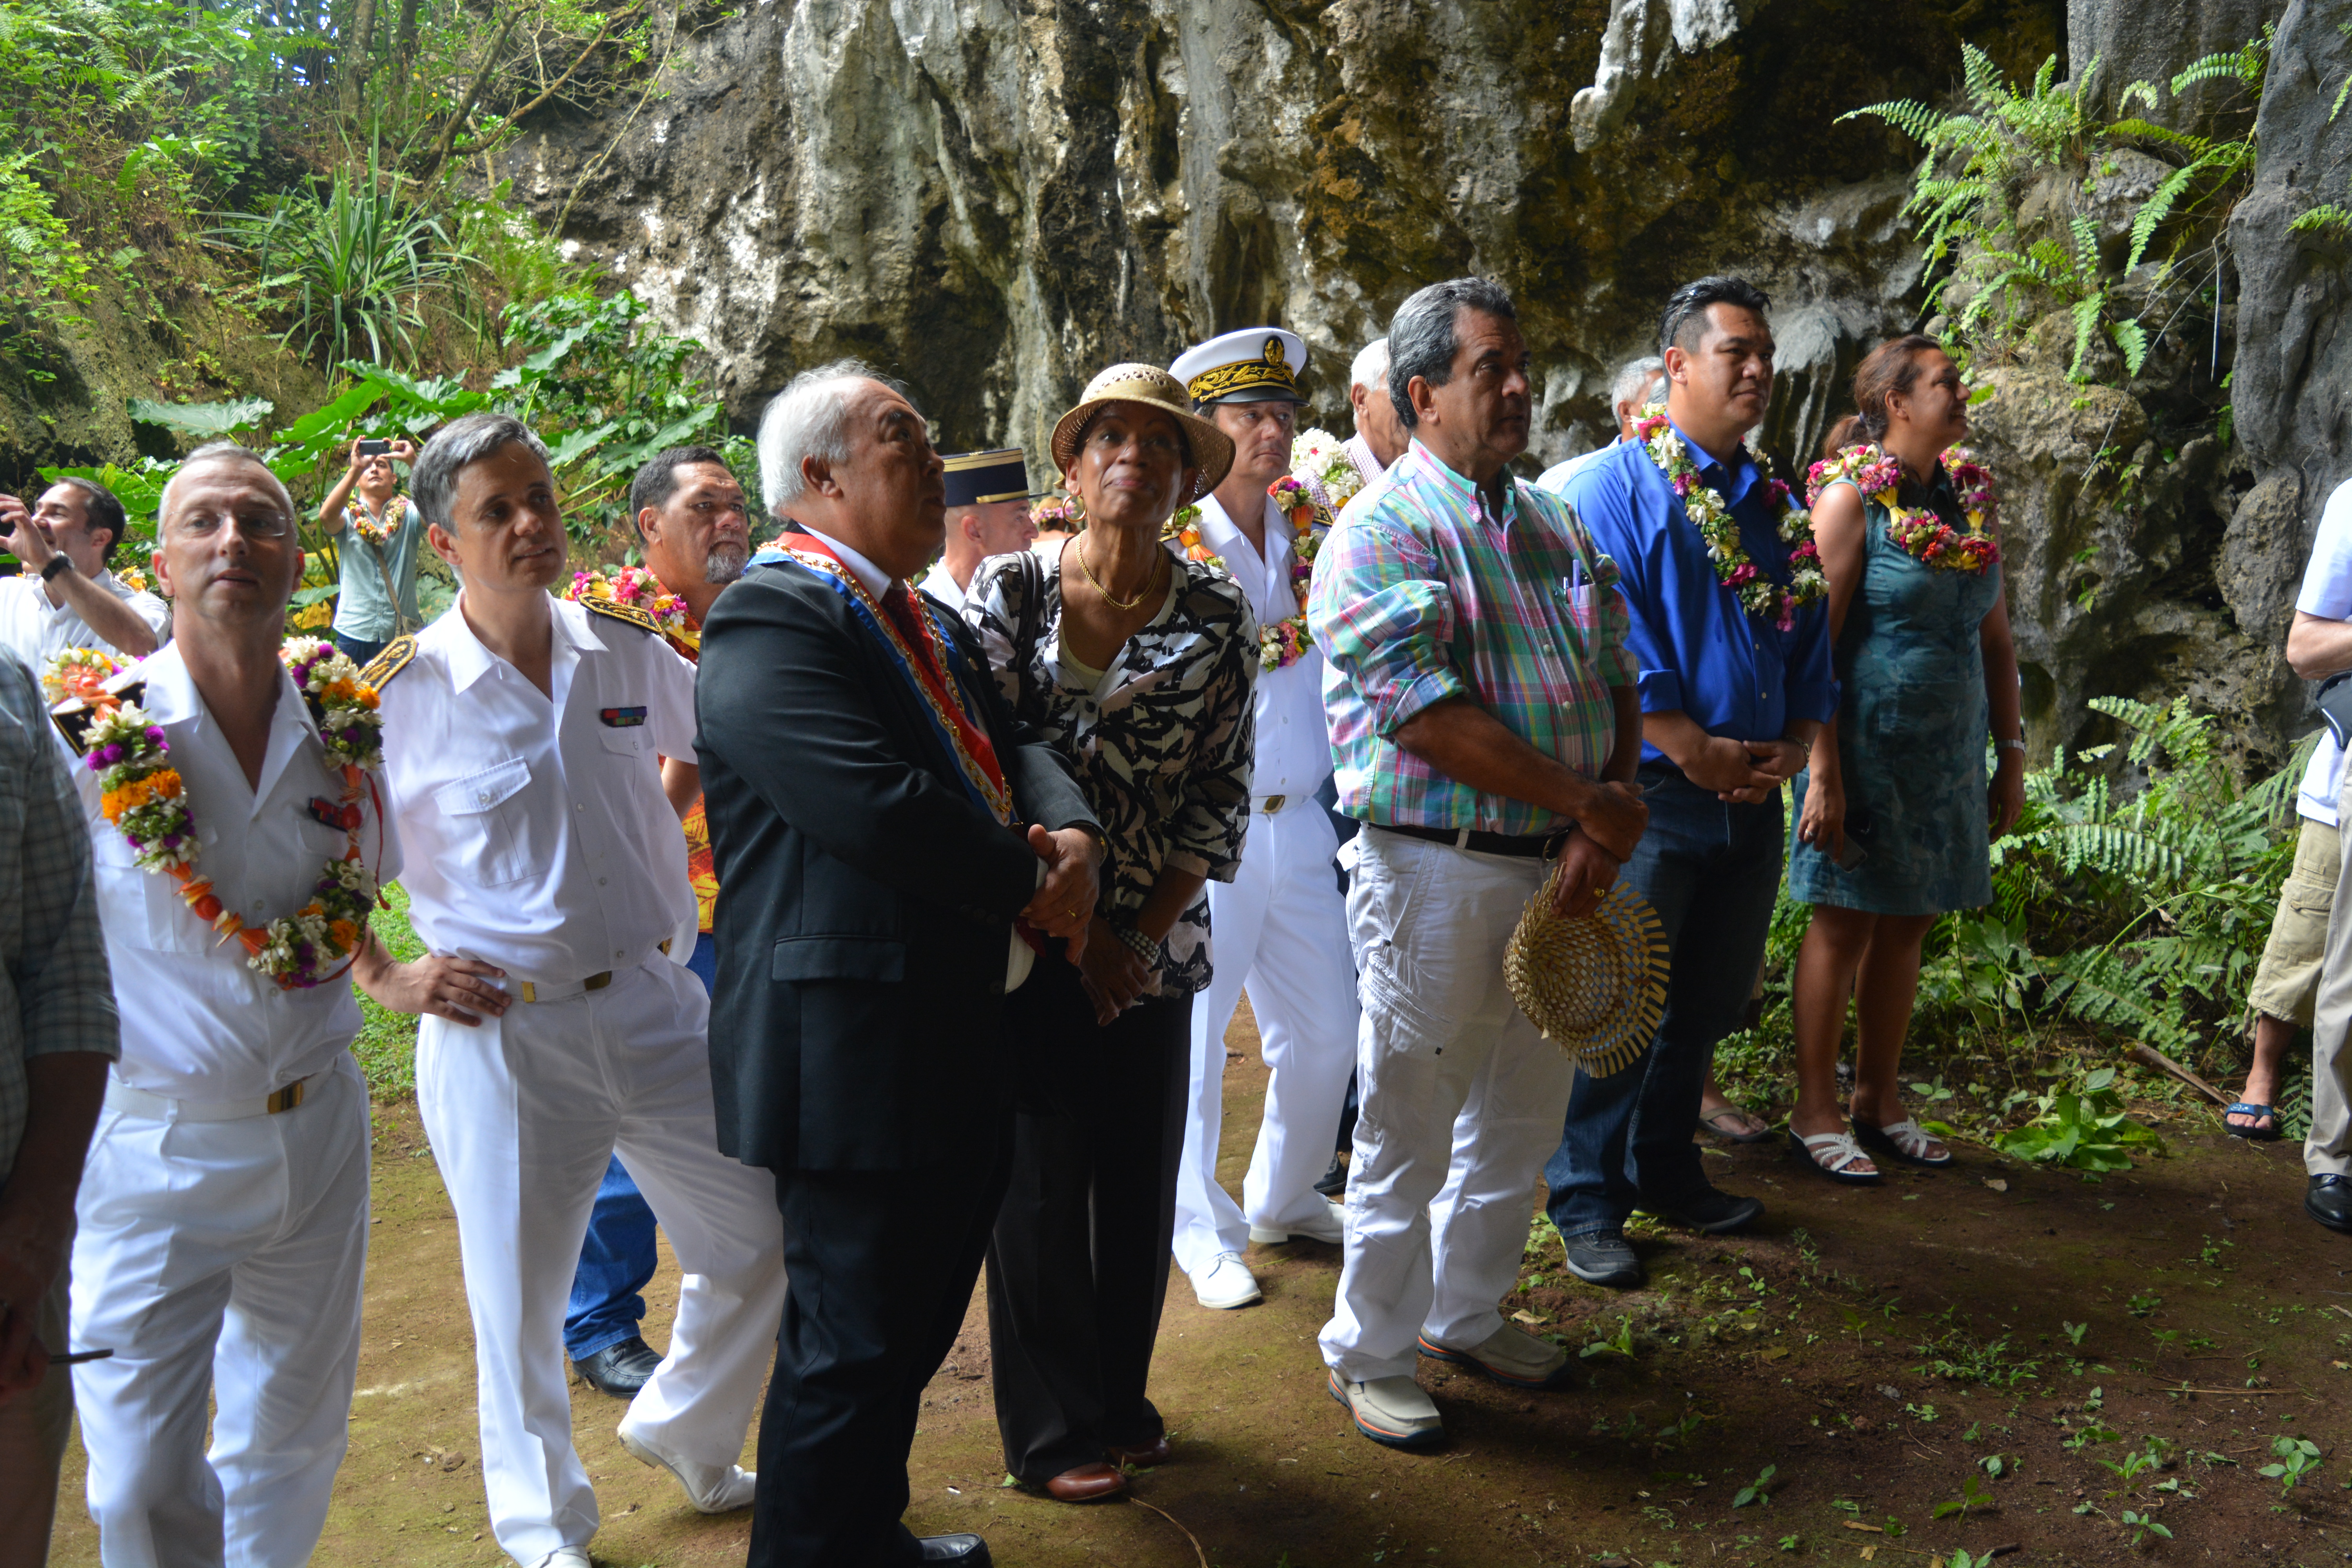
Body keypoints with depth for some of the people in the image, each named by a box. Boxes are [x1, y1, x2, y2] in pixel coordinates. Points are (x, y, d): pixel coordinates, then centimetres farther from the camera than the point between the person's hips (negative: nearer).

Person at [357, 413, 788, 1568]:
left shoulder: (627, 649, 1)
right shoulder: (401, 692, -10)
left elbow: (705, 750, 21)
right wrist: (386, 980, -6)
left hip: (655, 1006, 4)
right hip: (503, 1035, -4)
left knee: (761, 1242, 12)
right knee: (520, 1300, 10)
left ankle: (686, 1434, 41)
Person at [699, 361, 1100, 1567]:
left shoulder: (926, 623, 17)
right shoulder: (772, 621, -17)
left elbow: (1015, 749, 13)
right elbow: (881, 805, -28)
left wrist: (1072, 835, -9)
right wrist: (1031, 883, -14)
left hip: (959, 1039, 10)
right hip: (854, 1052, -10)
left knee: (917, 1322, 23)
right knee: (851, 1348, 2)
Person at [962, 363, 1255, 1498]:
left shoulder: (1219, 615, 1)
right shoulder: (1008, 591, -4)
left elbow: (1222, 794, 0)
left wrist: (1144, 932, -8)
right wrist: (1072, 925, -10)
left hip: (1151, 946, 2)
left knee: (1142, 1180, 11)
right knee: (1041, 1182, 5)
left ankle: (1120, 1401, 32)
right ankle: (1051, 1431, 23)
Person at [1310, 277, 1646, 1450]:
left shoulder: (1555, 523, 13)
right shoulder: (1381, 536, -10)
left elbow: (1616, 686, 11)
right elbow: (1430, 718, -20)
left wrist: (1603, 831, -4)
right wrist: (1587, 802, -15)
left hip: (1561, 869, 7)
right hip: (1438, 872, -7)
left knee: (1523, 1120, 18)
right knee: (1406, 1135, 5)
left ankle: (1465, 1312, 38)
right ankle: (1369, 1358, 23)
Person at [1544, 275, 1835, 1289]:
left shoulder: (1778, 505, 14)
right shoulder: (1616, 487, -6)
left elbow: (1809, 643, 16)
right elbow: (1613, 643, -14)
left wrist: (1791, 746, 0)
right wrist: (1699, 753, -17)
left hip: (1752, 798, 6)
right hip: (1650, 792, -6)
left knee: (1706, 1003, 16)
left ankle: (1668, 1171, 32)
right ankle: (1588, 1204, 12)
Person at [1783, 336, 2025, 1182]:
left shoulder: (1971, 501, 11)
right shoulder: (1852, 497, -9)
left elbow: (1996, 640, 16)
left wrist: (2012, 751, 12)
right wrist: (1822, 769, -20)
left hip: (1948, 751, 6)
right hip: (1867, 740, -6)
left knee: (1907, 923, 11)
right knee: (1845, 921, 0)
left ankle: (1878, 1098, 24)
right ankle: (1815, 1110, 11)